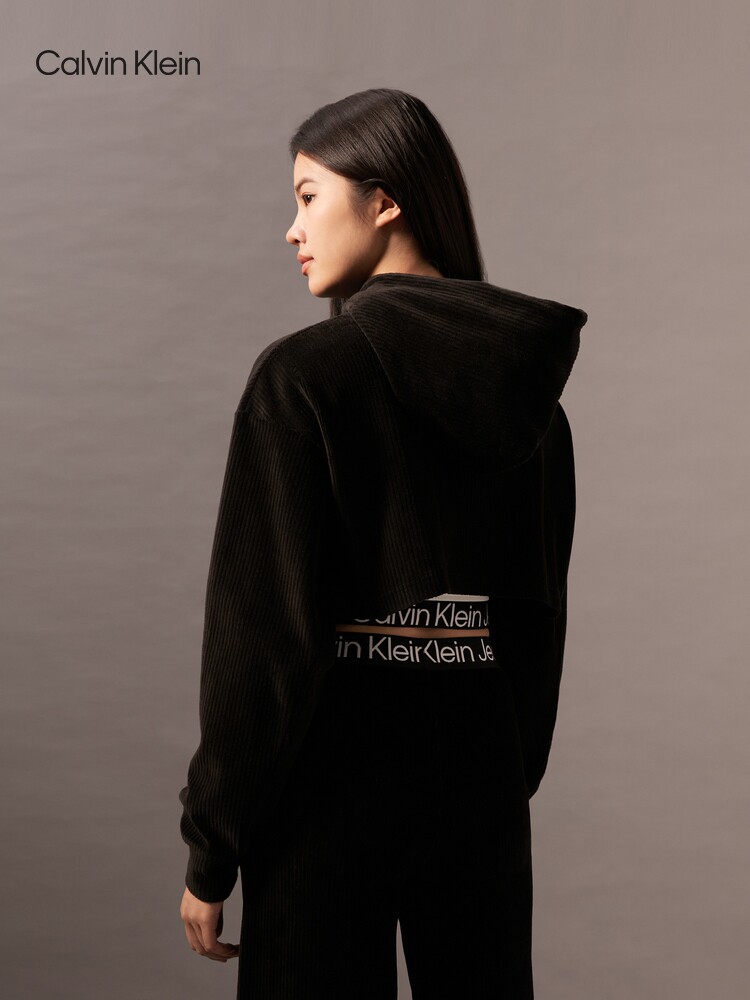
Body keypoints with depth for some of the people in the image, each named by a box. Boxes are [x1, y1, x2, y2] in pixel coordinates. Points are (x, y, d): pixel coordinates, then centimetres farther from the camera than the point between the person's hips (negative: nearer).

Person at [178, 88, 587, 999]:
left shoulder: (302, 377, -14)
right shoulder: (528, 383, 4)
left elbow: (263, 629, -16)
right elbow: (543, 609, 8)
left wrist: (210, 850, -7)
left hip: (333, 792, -5)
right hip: (482, 783, 6)